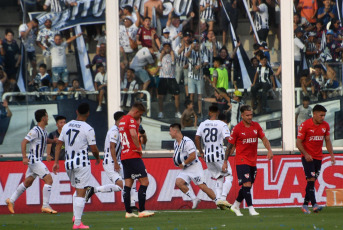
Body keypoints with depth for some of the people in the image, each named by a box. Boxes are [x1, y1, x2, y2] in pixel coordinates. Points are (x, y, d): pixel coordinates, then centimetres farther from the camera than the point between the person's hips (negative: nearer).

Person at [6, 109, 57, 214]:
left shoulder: (43, 131, 12)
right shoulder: (35, 131, -17)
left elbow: (45, 140, 32)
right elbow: (24, 142, -20)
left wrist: (53, 141, 11)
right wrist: (24, 157, -26)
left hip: (38, 160, 10)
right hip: (34, 160, -10)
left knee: (28, 182, 16)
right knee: (49, 179, -13)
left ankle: (11, 200, 26)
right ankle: (45, 206, -11)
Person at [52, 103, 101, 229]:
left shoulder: (67, 126, 7)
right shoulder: (88, 129, -11)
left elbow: (59, 144, 7)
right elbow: (93, 149, -8)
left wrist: (56, 162, 10)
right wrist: (97, 158, 12)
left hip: (68, 163, 6)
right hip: (82, 163, -6)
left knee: (78, 190, 23)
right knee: (81, 193, -3)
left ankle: (76, 215, 13)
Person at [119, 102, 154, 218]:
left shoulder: (122, 120, 18)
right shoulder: (131, 120, -10)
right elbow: (133, 134, -26)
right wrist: (139, 148, -14)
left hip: (124, 155, 9)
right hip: (133, 156, -9)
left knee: (128, 184, 7)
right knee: (144, 182, -6)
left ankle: (128, 212, 4)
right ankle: (141, 210, -10)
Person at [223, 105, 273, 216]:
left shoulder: (256, 126, 7)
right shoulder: (237, 129, -7)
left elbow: (264, 139, 6)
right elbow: (230, 145, -2)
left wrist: (269, 150, -13)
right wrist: (225, 162, 0)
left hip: (253, 161, 6)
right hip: (242, 160, -6)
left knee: (248, 185, 10)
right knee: (247, 184, -14)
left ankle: (236, 205, 26)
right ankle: (251, 208, -11)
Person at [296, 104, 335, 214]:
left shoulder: (325, 125, 3)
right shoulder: (305, 125, -12)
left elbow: (327, 141, 13)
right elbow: (299, 142, -10)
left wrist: (331, 154, 3)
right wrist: (306, 154, -22)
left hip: (318, 157, 5)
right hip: (307, 157, -5)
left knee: (312, 181, 6)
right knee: (311, 179, -16)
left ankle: (305, 205, 14)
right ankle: (314, 204, -21)